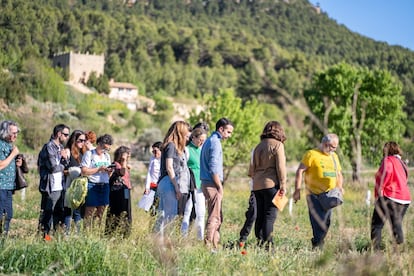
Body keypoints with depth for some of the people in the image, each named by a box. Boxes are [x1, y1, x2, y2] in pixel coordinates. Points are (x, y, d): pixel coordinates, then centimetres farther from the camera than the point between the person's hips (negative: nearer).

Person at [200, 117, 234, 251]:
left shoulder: (209, 141, 19)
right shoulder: (215, 142, -12)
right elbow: (213, 168, -19)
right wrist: (220, 187, -15)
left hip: (207, 183, 10)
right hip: (212, 184, -10)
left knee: (217, 217, 13)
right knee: (214, 217, -9)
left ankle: (214, 245, 14)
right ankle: (209, 245, -9)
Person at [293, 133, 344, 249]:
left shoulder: (334, 157, 18)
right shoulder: (312, 154, -4)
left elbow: (339, 174, 27)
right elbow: (300, 171, -8)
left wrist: (339, 186, 7)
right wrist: (297, 190, -14)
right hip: (314, 195, -7)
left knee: (326, 222, 7)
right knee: (318, 222, -12)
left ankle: (318, 245, 17)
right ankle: (317, 246, -7)